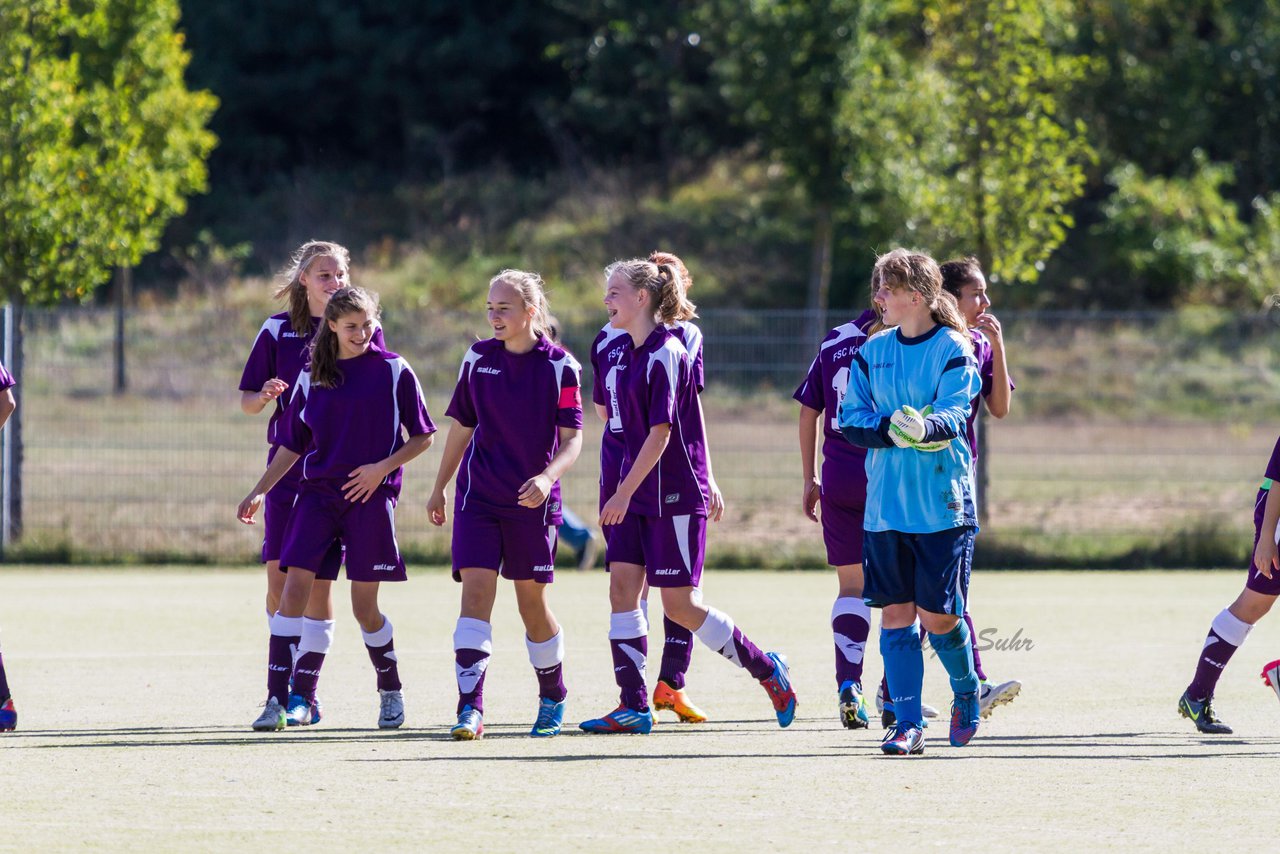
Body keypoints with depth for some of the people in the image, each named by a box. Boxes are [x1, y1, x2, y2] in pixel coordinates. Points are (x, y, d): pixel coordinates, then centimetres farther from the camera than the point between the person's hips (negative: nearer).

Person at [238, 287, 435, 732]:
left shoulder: (394, 372, 0)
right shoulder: (311, 378, 9)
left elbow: (422, 438, 2)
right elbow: (292, 445, 16)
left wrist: (383, 467, -12)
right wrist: (260, 491, 8)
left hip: (371, 497, -3)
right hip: (317, 492, 3)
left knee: (364, 606, 0)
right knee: (294, 586, -12)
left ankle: (391, 692, 23)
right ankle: (277, 699, -12)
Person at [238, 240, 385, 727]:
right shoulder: (278, 331, 6)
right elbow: (247, 402, 9)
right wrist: (264, 396, -13)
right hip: (287, 465, 2)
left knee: (317, 582, -6)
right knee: (279, 578, 0)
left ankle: (305, 698, -1)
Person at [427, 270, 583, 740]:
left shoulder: (559, 365, -6)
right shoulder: (478, 358, 5)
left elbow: (572, 438, -7)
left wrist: (547, 476, -25)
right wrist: (438, 487, 18)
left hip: (532, 501, -2)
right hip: (478, 496, 2)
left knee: (532, 601, 7)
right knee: (476, 590, -13)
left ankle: (553, 699, 29)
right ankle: (471, 707, -19)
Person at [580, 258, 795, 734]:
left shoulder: (665, 354, -16)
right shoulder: (629, 354, 12)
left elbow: (661, 432, -20)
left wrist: (624, 493, -21)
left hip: (675, 497, -9)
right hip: (636, 496, 9)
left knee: (680, 605, -5)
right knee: (622, 589, 0)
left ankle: (767, 669, 10)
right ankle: (633, 708, 2)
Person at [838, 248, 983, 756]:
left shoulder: (953, 350, -5)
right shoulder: (872, 352, 10)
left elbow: (955, 414, -16)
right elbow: (850, 419, 4)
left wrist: (924, 426, -38)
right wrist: (890, 430, -16)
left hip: (942, 503, -4)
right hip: (885, 502, 4)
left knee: (937, 615, -3)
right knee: (895, 612, -1)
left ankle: (966, 695, 24)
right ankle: (907, 723, 1)